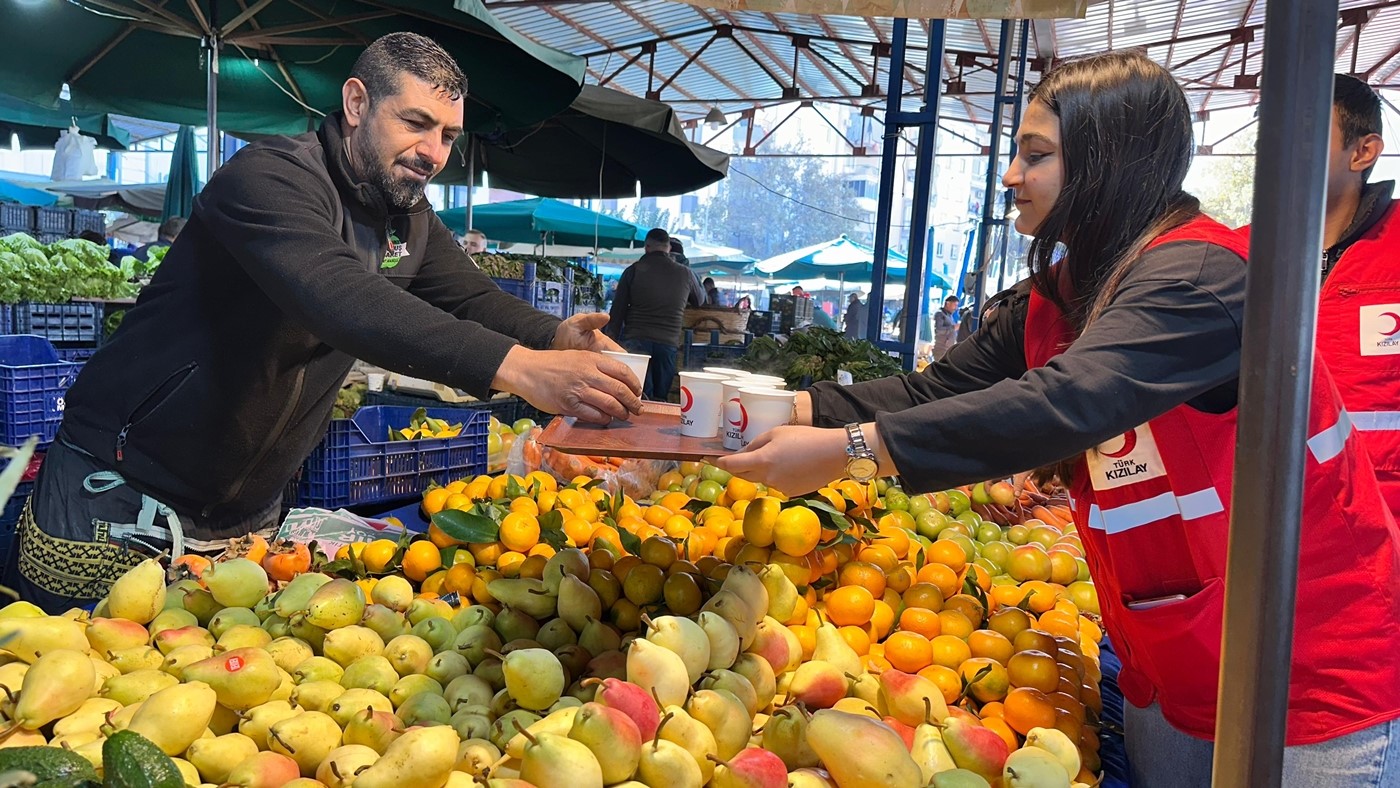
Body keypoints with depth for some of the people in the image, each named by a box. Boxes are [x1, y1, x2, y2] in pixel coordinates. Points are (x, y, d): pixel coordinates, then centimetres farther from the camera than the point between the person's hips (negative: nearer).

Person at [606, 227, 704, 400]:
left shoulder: (633, 270, 3)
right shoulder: (684, 273, 6)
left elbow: (617, 311, 3)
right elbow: (700, 300, 26)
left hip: (636, 341, -1)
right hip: (668, 343, 1)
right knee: (661, 398, 6)